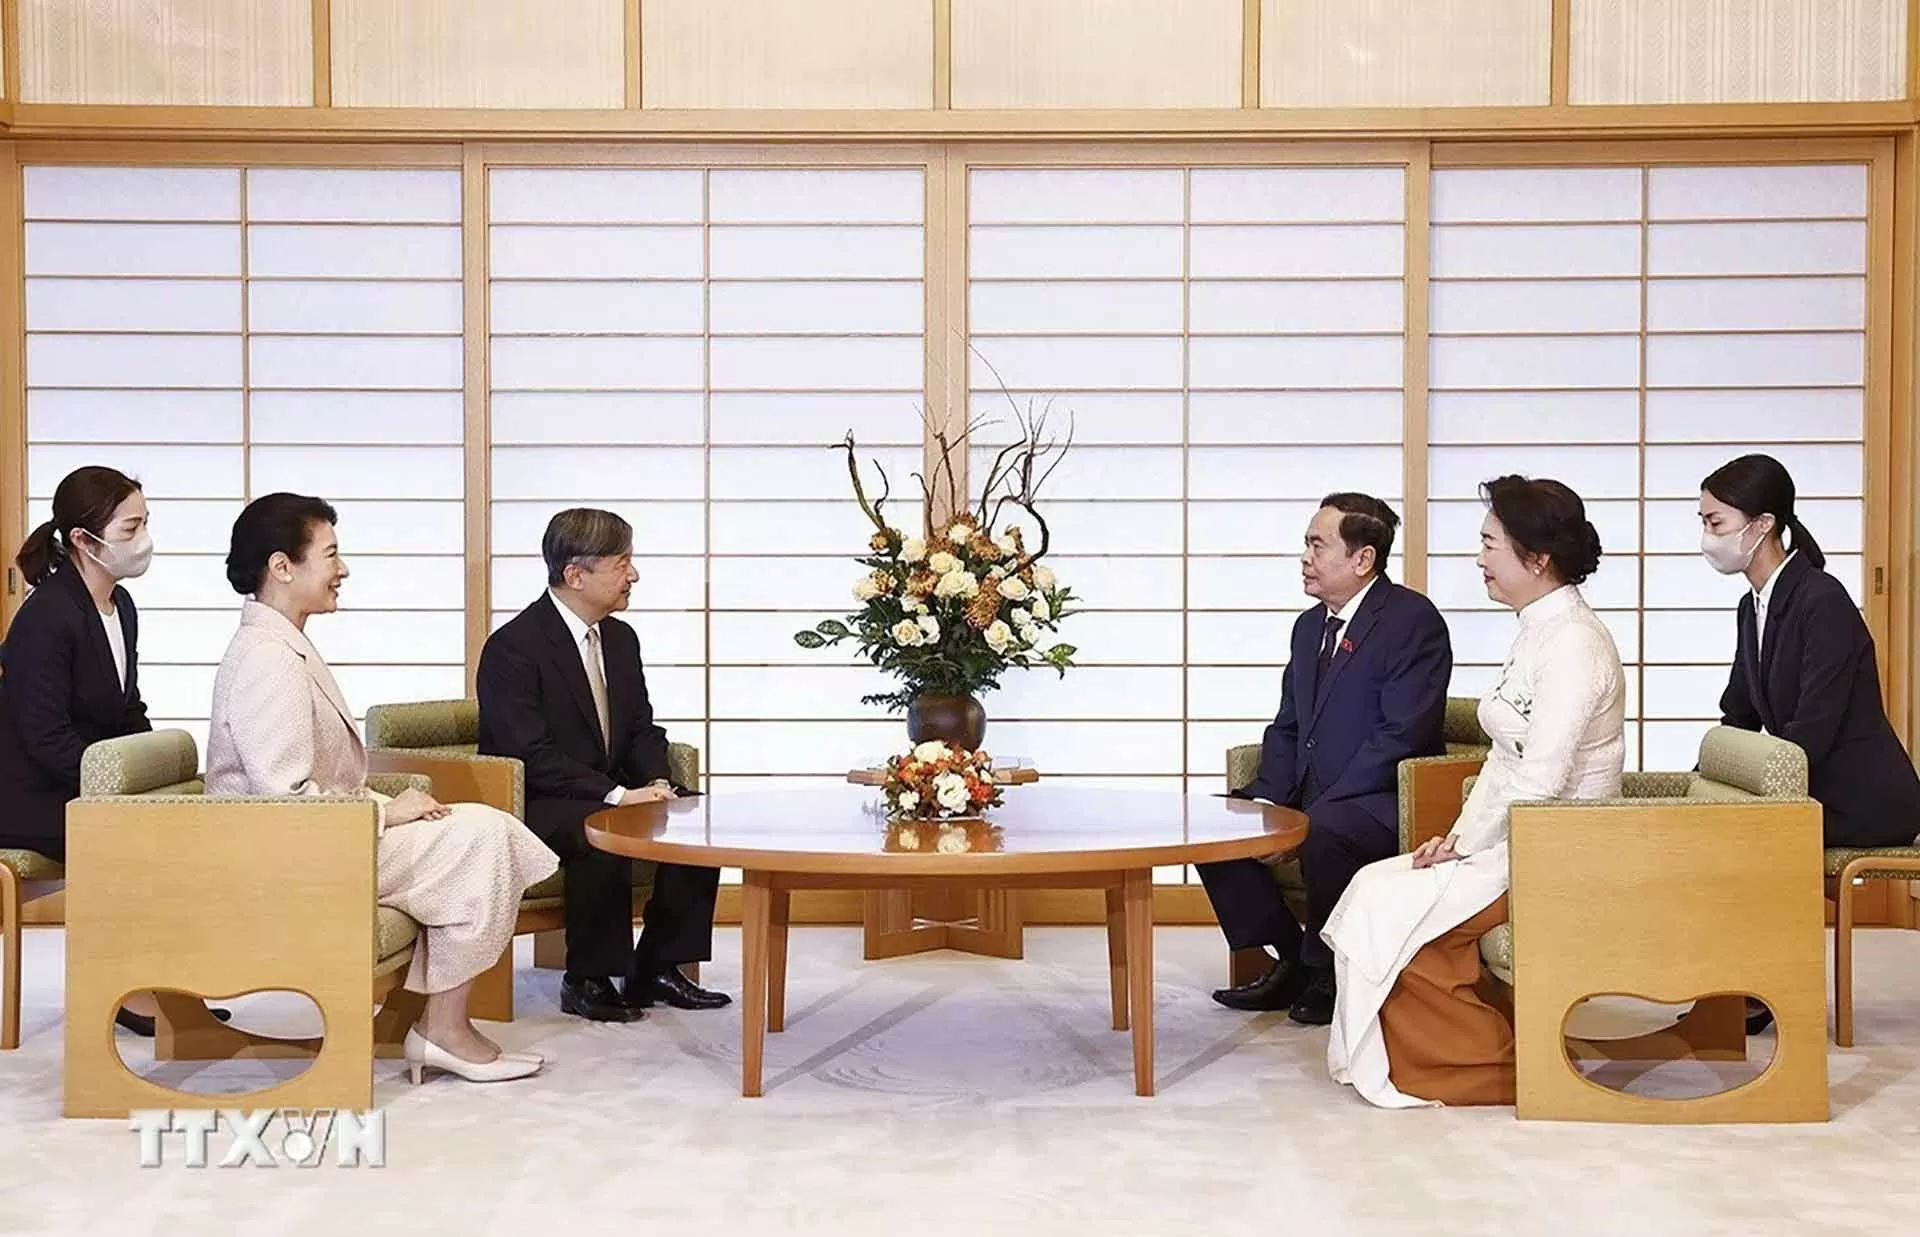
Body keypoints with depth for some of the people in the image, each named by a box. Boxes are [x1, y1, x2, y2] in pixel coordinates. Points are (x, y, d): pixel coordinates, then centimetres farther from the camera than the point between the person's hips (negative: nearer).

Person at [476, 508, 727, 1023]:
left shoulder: (621, 638, 10)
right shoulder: (513, 646, -15)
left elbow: (642, 729, 13)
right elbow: (531, 755, -23)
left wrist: (657, 783, -9)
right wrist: (615, 796, -28)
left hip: (614, 793, 8)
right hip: (535, 805, -8)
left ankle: (656, 967, -3)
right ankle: (587, 981, -18)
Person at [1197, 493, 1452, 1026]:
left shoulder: (1414, 620, -11)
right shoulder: (1309, 625, 15)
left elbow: (1402, 735, -20)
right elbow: (1287, 726, 17)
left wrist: (1318, 807, -23)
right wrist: (1270, 798, -3)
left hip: (1382, 800, -8)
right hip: (1310, 799, 9)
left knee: (1325, 830, -36)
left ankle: (1328, 974, -12)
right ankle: (1290, 957, 3)